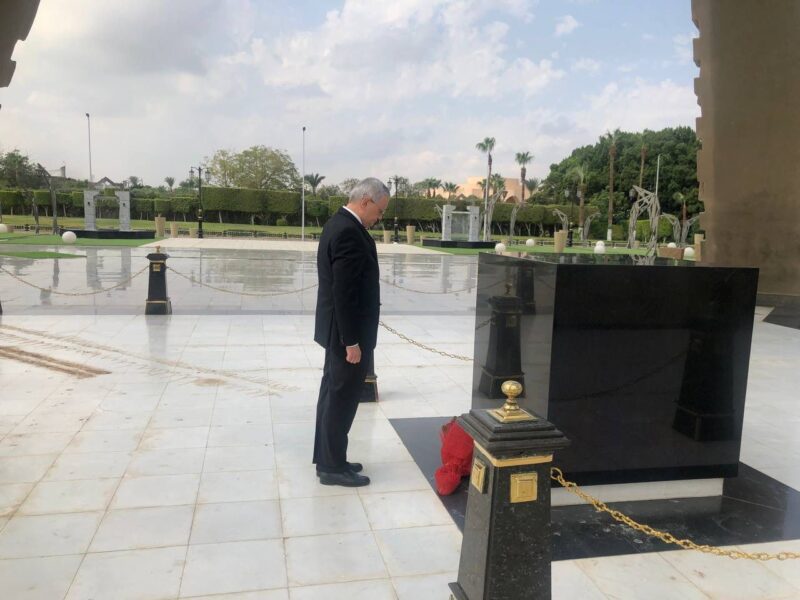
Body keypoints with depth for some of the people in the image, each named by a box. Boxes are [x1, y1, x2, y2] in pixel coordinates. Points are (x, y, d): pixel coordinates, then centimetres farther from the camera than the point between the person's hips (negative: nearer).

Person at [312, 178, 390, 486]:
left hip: (338, 330, 11)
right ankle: (332, 467, 15)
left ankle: (327, 458, 30)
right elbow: (344, 293, -24)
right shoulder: (348, 232, -21)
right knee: (342, 399, 1)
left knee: (333, 395, 17)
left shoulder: (338, 223, 11)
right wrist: (352, 341, -20)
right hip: (347, 333, -11)